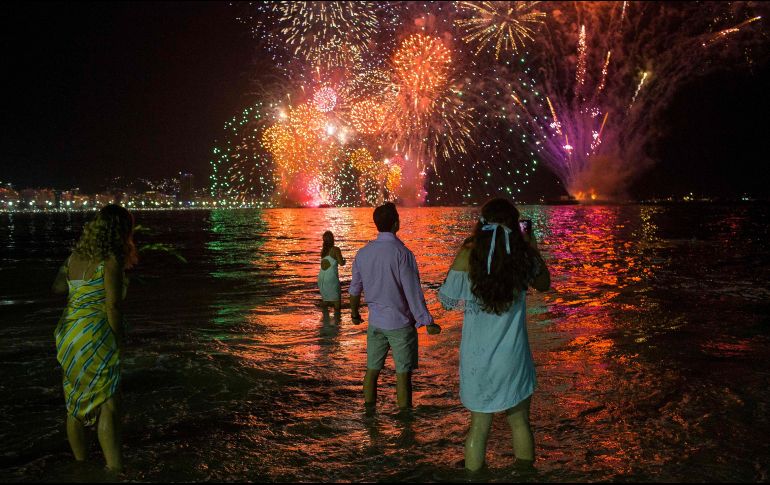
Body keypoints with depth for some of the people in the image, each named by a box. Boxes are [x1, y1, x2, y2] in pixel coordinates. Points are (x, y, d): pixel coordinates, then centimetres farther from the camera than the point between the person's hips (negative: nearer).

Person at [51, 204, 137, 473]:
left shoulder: (76, 256, 9)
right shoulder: (110, 260, -12)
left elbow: (58, 287, 21)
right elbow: (113, 305, -16)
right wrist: (118, 340, -7)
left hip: (68, 333, 8)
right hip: (94, 336, -8)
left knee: (75, 403, 16)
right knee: (108, 404, -7)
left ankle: (81, 462, 28)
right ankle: (115, 468, -11)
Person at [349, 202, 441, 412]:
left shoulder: (363, 253, 0)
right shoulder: (402, 253, -18)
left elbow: (355, 288, 11)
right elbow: (413, 292, -17)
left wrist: (354, 312, 28)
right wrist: (427, 322, -10)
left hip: (375, 322, 5)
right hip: (400, 323, -5)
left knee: (372, 368, 15)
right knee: (403, 373, 5)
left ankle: (369, 409, 25)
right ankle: (404, 411, 13)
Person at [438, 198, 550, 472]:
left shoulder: (467, 256, -13)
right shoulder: (523, 256, -7)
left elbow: (446, 300, -5)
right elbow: (544, 284, 12)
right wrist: (534, 249, 19)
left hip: (477, 357, 0)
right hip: (513, 357, 1)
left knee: (479, 426, 13)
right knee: (520, 423, 19)